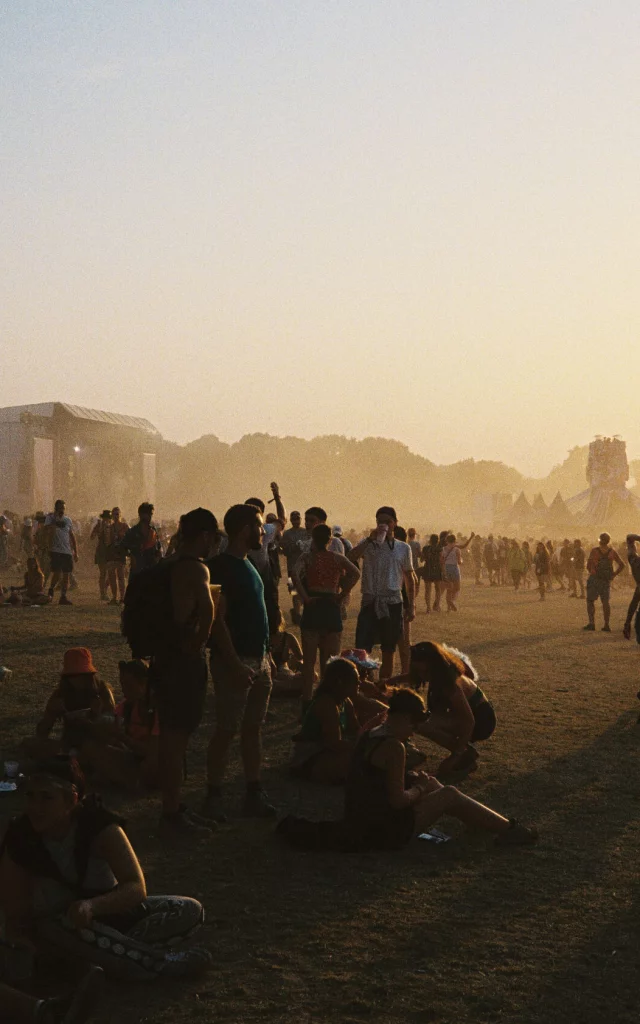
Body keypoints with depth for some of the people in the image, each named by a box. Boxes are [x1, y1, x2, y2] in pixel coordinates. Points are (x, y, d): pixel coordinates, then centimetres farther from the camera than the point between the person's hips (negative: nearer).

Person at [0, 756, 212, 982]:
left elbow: (137, 887, -28)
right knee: (53, 929, -39)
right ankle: (162, 964, -33)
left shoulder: (98, 824, -21)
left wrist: (92, 906, -45)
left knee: (190, 910, -18)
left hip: (108, 911, 1)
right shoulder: (20, 839, -19)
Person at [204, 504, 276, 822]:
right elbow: (217, 620, -19)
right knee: (227, 730, -4)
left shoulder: (247, 565, 15)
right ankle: (214, 797, 4)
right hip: (235, 661, -9)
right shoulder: (222, 566, -14)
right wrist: (235, 664, -23)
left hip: (258, 659, 9)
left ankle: (254, 795, 18)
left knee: (253, 728, 12)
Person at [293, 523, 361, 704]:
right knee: (330, 660, 10)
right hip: (332, 608, 1)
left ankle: (307, 699, 8)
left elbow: (295, 574, -20)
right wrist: (342, 596, -9)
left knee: (309, 660, 7)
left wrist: (305, 597, -15)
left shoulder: (307, 558, 0)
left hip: (313, 607, -1)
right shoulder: (338, 558, 4)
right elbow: (356, 573, -13)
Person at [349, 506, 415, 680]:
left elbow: (409, 578, 13)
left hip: (393, 603, 2)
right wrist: (370, 539, -21)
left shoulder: (403, 548, 8)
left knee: (388, 652, 9)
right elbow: (351, 558, -17)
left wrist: (411, 606, 8)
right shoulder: (368, 544, 3)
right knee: (362, 650, -11)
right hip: (370, 602, -2)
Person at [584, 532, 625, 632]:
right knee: (606, 602, 11)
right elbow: (621, 565, 2)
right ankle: (606, 625, 8)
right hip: (607, 580, 3)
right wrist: (614, 575, 6)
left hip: (594, 579, -3)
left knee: (590, 601, 5)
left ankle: (592, 623, -7)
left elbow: (588, 566, -9)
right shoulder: (612, 551, -1)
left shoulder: (595, 551, -11)